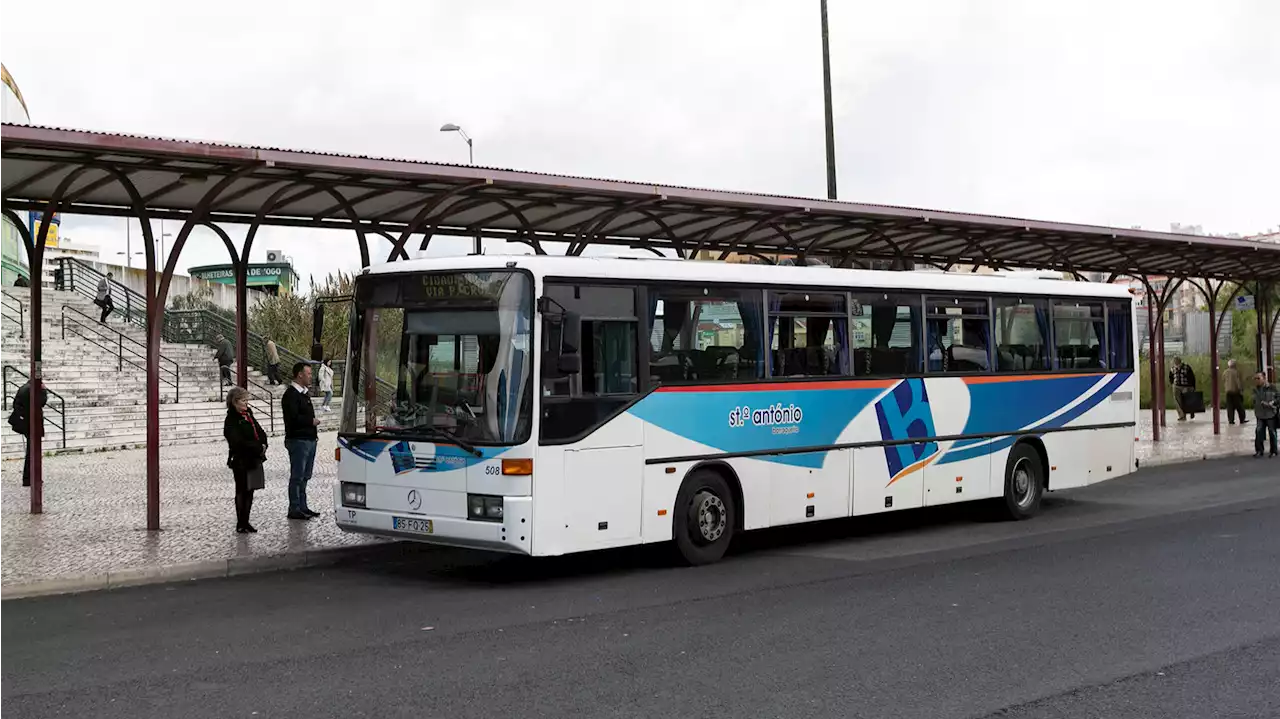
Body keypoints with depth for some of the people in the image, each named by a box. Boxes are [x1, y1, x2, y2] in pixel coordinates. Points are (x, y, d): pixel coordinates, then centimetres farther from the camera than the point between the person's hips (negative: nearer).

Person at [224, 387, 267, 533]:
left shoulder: (248, 415, 13)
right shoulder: (231, 420, -12)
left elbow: (261, 433, 14)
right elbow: (238, 441, -22)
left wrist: (263, 446, -6)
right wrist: (258, 447, -18)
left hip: (254, 459, 7)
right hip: (241, 460, -7)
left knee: (249, 491, 12)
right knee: (242, 491, 0)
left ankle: (245, 522, 20)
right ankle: (240, 525, 7)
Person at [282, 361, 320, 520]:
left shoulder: (304, 393, 17)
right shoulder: (291, 394, -14)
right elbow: (293, 418, -24)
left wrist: (313, 427, 12)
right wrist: (311, 421, -13)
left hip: (309, 440, 10)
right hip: (298, 440, -10)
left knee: (305, 476, 15)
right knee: (297, 476, -4)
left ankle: (302, 507, 23)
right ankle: (294, 509, 1)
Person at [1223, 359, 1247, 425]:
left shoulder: (1225, 372, 4)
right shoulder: (1237, 371, -11)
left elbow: (1223, 382, 11)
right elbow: (1240, 381, -12)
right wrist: (1241, 389, -6)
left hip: (1228, 392, 4)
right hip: (1236, 391, -4)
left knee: (1230, 407, 5)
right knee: (1240, 406, 5)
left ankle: (1230, 420, 1)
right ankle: (1242, 419, 8)